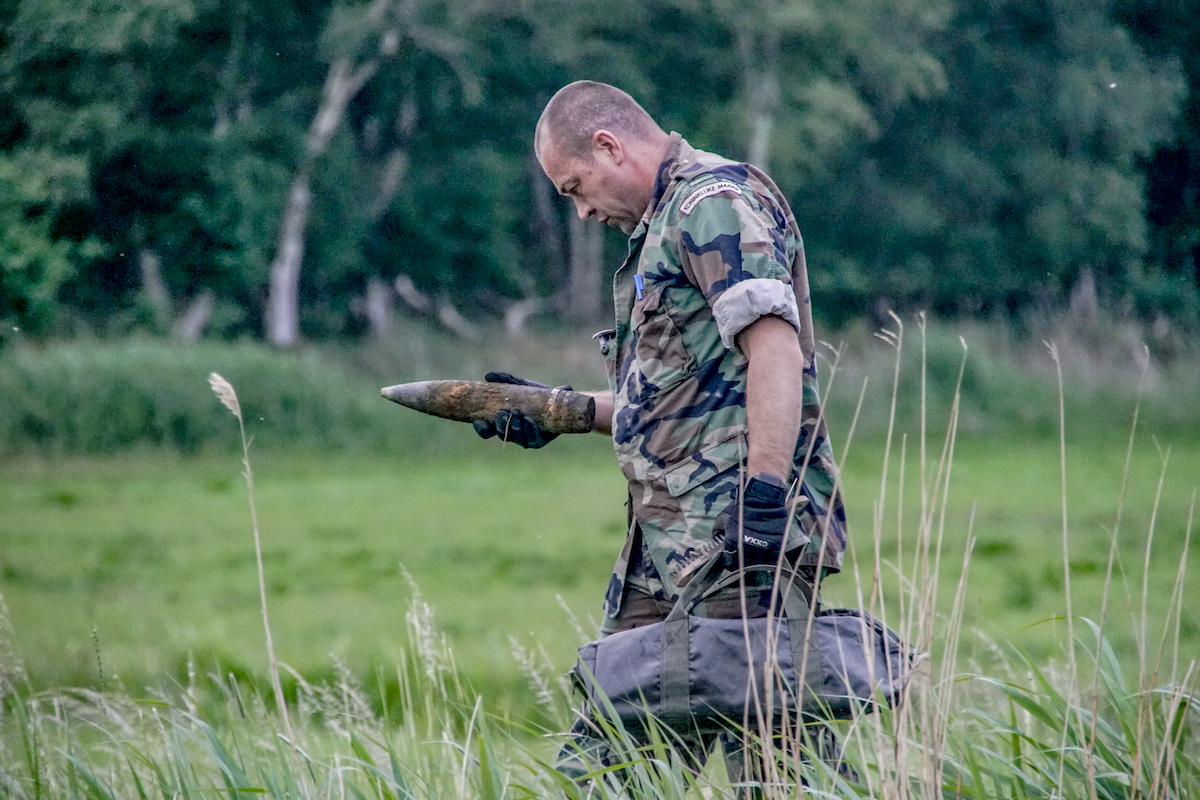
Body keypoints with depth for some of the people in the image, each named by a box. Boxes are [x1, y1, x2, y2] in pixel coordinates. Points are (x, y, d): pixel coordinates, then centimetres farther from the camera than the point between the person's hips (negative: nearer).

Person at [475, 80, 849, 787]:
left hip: (734, 526, -10)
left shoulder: (716, 199, -7)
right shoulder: (664, 225, 25)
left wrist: (765, 490, -28)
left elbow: (774, 344, -20)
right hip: (670, 544, 10)